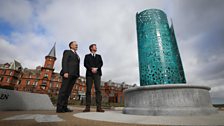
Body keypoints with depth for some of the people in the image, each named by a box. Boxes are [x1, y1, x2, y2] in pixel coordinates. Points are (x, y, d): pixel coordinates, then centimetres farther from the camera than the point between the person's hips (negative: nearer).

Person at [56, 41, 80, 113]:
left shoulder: (76, 55, 29)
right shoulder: (67, 52, 9)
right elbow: (64, 62, -5)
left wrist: (77, 75, 11)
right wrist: (65, 72, -19)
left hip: (74, 74, 7)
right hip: (68, 73, -7)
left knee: (68, 91, 2)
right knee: (63, 90, -8)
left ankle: (64, 107, 2)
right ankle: (59, 108, -6)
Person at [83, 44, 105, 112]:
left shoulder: (99, 56, 23)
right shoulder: (87, 56, 19)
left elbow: (101, 63, 7)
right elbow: (85, 64, 3)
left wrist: (96, 68, -11)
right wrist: (91, 69, -13)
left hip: (97, 74, 1)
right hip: (89, 74, 0)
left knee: (98, 89, -9)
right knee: (88, 90, -5)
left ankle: (99, 107, -11)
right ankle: (87, 107, -2)